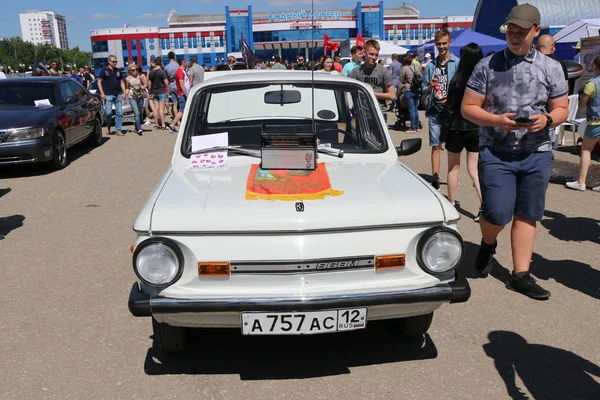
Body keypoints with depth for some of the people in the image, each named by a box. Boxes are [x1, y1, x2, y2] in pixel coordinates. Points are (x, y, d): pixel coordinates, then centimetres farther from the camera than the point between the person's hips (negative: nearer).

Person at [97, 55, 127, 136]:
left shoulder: (118, 71, 14)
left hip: (118, 95, 4)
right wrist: (102, 93, -8)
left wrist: (124, 93, 6)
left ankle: (118, 130, 5)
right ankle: (108, 126, 16)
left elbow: (122, 82, 18)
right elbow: (99, 82, 1)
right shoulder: (104, 70, 2)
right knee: (108, 112, -9)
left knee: (119, 113, 0)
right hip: (108, 95, -4)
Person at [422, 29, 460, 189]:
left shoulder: (457, 63, -2)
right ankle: (435, 179, 11)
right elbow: (424, 90, 11)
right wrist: (430, 87, -10)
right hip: (435, 111, 3)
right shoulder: (431, 66, 10)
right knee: (435, 146, 5)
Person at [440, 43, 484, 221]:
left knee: (454, 167, 14)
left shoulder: (457, 81, -13)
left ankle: (452, 203, 23)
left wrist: (443, 136, -6)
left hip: (458, 128, -3)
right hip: (478, 130, 3)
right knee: (474, 169, 9)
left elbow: (450, 111, -11)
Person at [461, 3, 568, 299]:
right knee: (497, 214, -8)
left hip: (537, 154, 3)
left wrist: (547, 120, -14)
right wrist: (496, 121, -19)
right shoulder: (487, 65, -1)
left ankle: (520, 275, 18)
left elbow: (561, 109, 10)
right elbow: (468, 108, -2)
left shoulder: (551, 68, 5)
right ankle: (487, 244, 27)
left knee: (527, 216, 7)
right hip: (496, 153, -2)